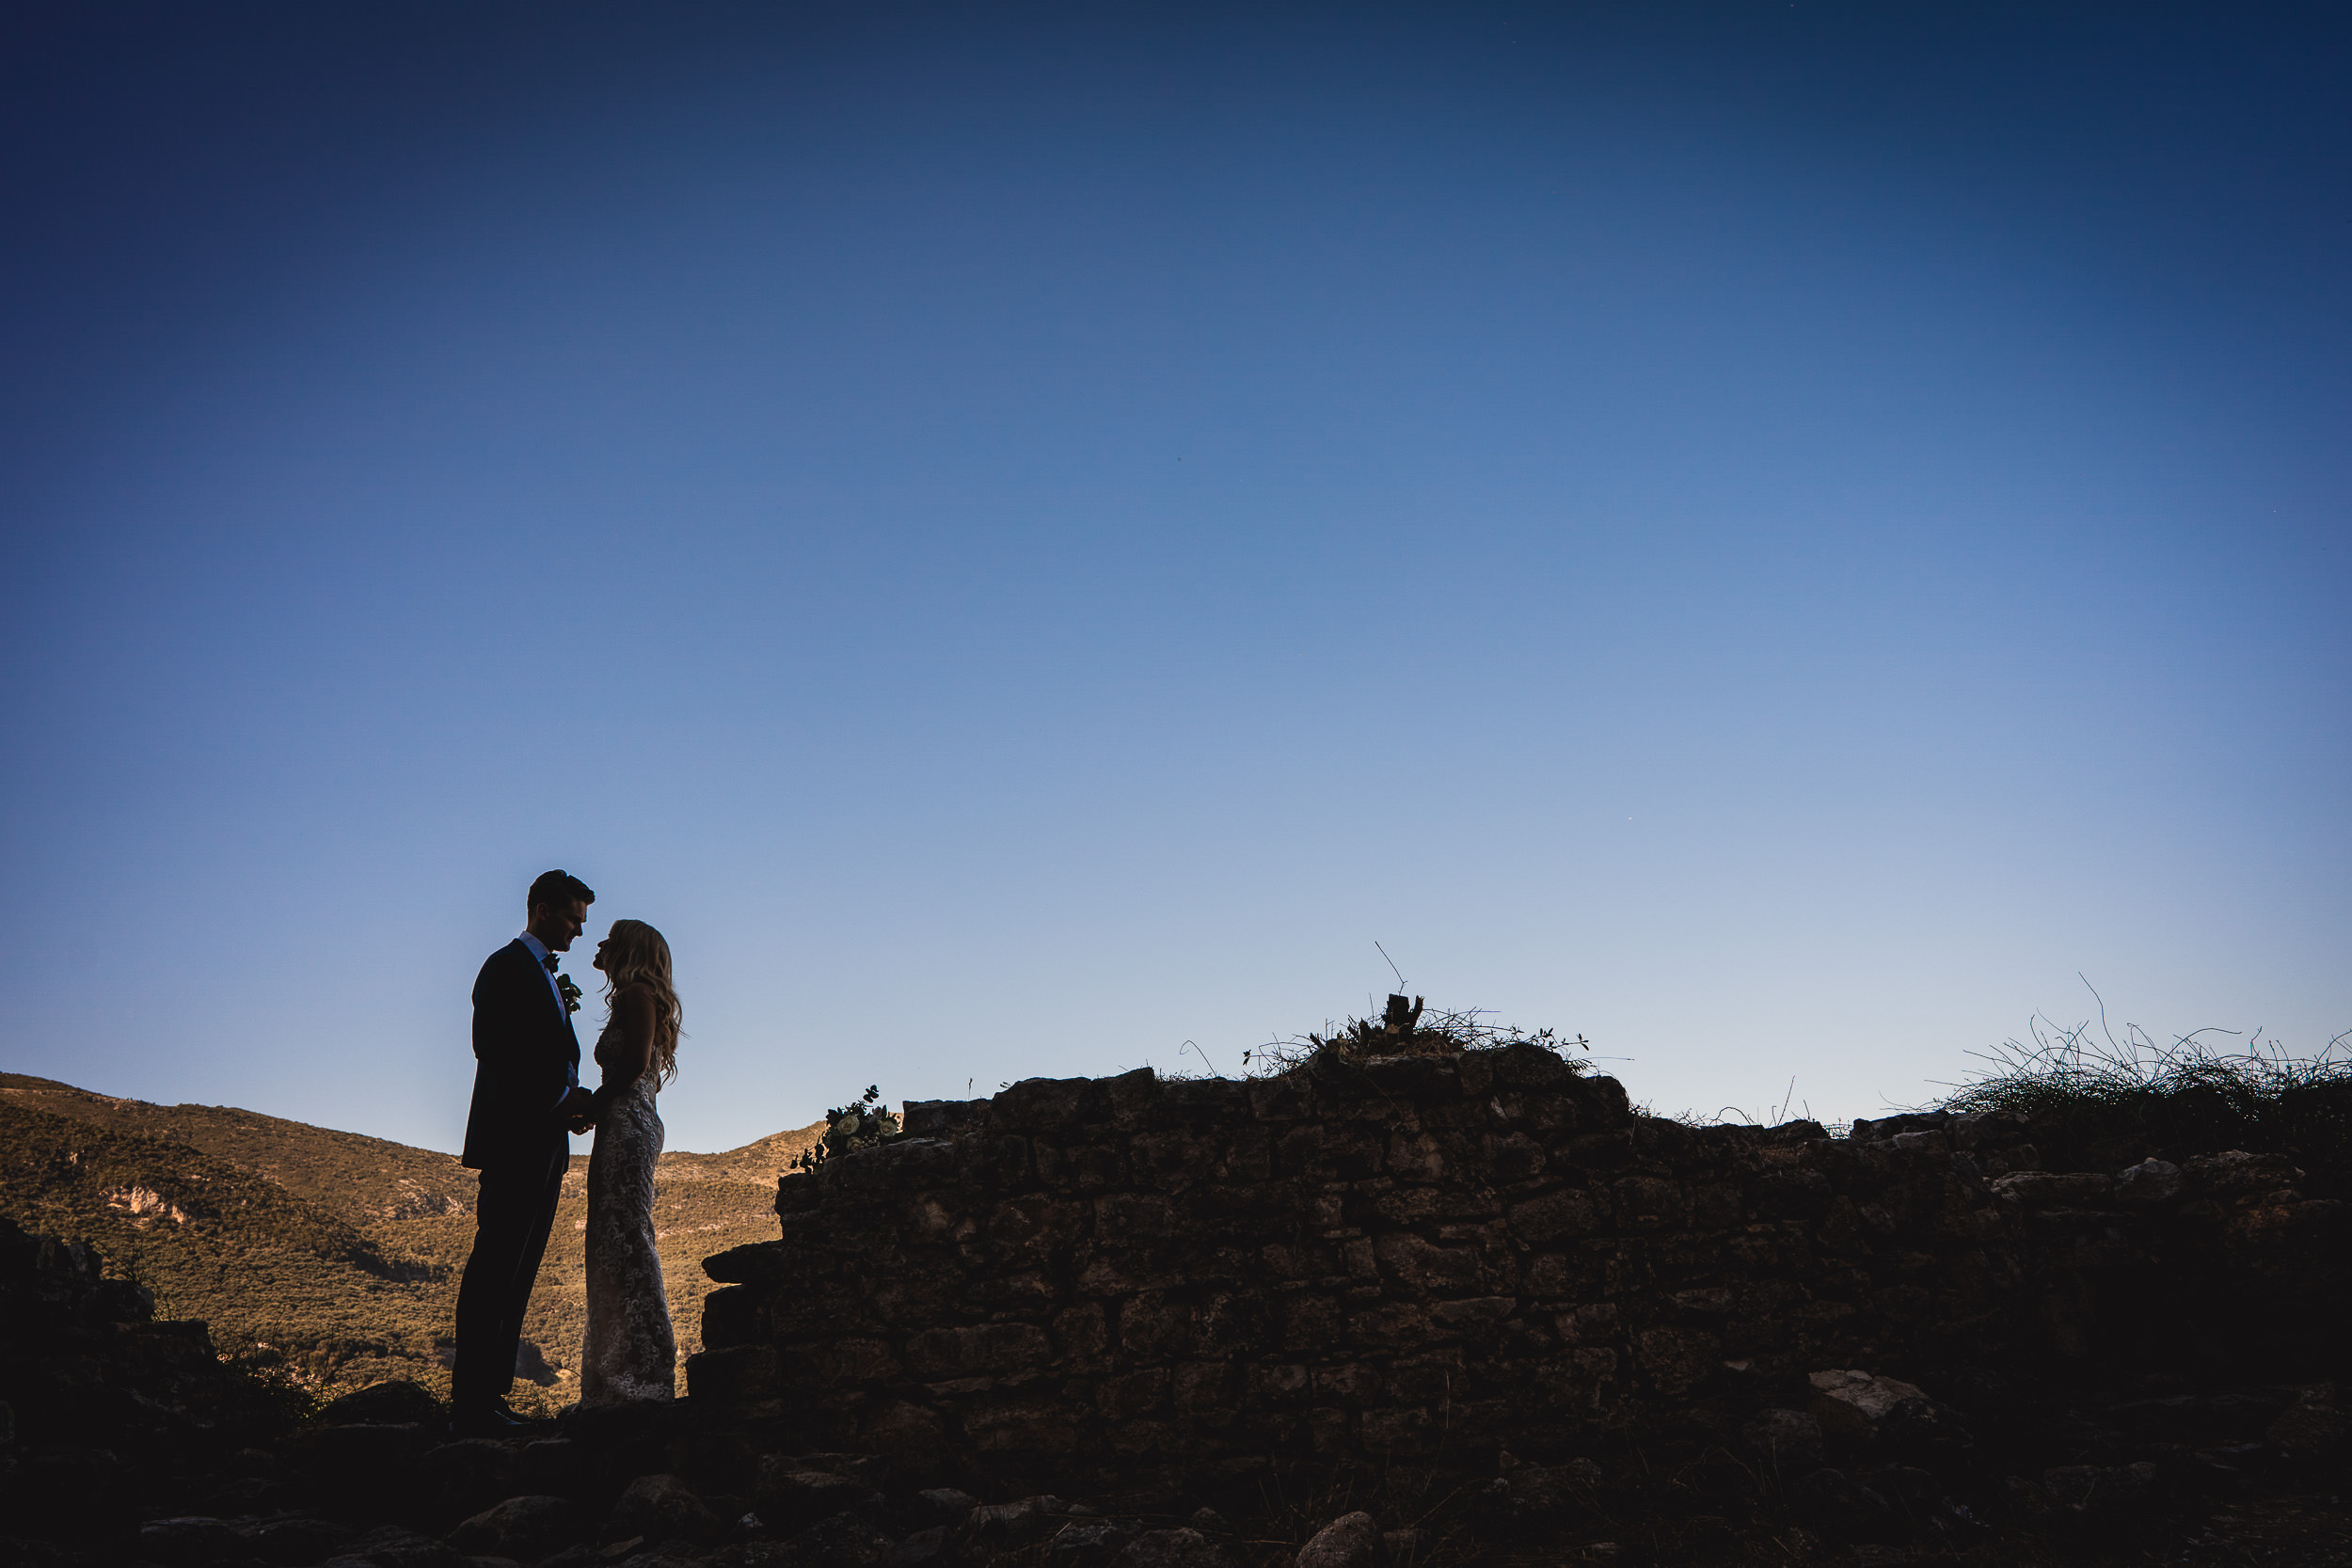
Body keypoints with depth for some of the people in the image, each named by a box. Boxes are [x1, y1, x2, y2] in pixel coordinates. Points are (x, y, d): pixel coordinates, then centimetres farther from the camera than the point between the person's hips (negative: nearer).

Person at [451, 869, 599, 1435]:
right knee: (495, 1270, -10)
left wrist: (573, 1103, 4)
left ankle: (490, 1394, 9)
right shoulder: (507, 966, -5)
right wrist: (563, 1097, -15)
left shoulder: (545, 975, 24)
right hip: (514, 1140, -9)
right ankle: (471, 1403, -9)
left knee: (515, 1274, 7)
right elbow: (496, 1053, -15)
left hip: (544, 1144, 9)